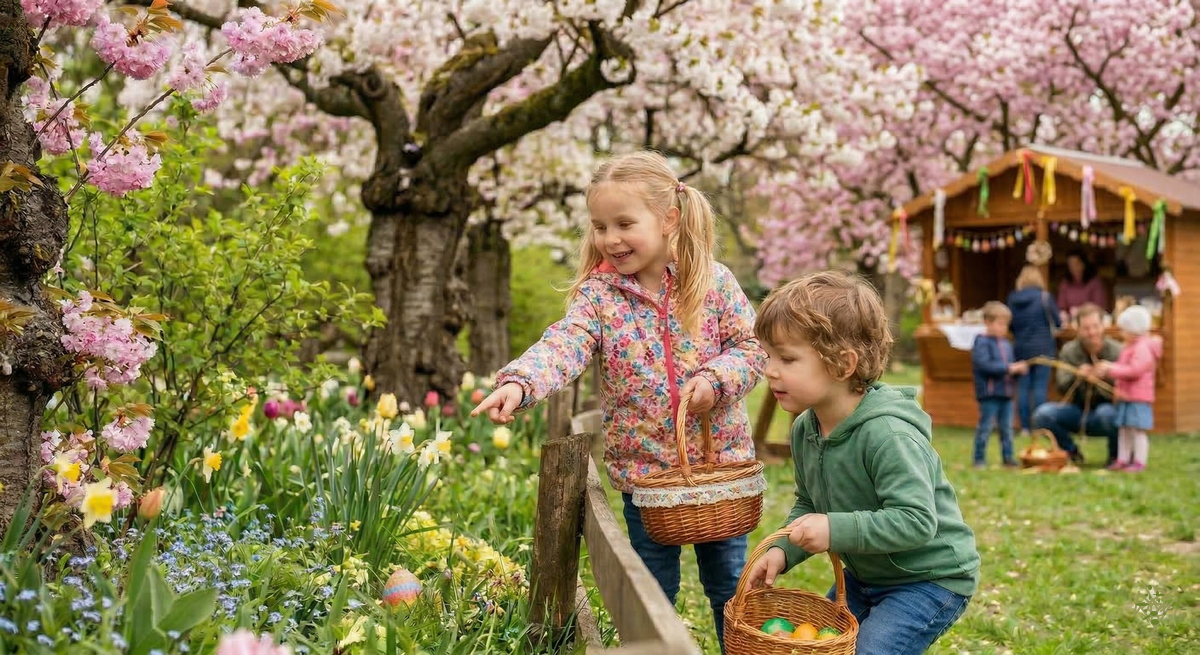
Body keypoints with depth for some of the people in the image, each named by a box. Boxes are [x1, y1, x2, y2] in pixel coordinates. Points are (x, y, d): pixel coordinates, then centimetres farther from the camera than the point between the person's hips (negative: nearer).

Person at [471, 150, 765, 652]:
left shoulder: (714, 281, -6)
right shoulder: (598, 293, -7)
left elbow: (751, 346, -2)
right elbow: (564, 345, -23)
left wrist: (716, 378, -22)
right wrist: (519, 382, -43)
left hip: (720, 461, 0)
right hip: (644, 467, 0)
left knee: (731, 585, 13)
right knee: (652, 595, 12)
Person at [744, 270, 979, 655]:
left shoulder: (886, 434, -31)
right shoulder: (805, 429, -4)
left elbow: (917, 521, -35)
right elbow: (808, 506, 7)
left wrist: (836, 530, -38)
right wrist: (783, 551, -10)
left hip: (930, 580, -9)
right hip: (866, 576, 9)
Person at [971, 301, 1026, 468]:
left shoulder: (1006, 344, 13)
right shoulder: (982, 343, -9)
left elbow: (1010, 366, 17)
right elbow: (984, 365, -20)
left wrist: (1018, 369, -6)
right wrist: (1008, 368, -21)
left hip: (1006, 393, 7)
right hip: (989, 392, -7)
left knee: (1007, 428, 10)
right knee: (985, 427, -2)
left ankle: (1008, 457, 18)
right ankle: (979, 459, 5)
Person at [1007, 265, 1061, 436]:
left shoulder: (1012, 299, 1)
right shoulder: (1044, 297, -7)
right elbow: (1057, 323, -1)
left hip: (1020, 348, 3)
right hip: (1042, 348, -3)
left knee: (1023, 387, 6)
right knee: (1040, 387, -2)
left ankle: (1025, 427, 5)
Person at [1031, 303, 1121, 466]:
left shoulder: (1116, 351, -12)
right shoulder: (1069, 351, -2)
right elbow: (1061, 388, -9)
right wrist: (1076, 376, -30)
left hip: (1108, 407, -3)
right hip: (1078, 412, 3)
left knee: (1106, 413, -38)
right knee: (1042, 413, -22)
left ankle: (1116, 455, -6)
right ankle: (1072, 453, 5)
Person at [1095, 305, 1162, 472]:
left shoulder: (1143, 348, -15)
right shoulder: (1128, 347, 16)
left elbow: (1134, 370, -23)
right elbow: (1122, 367, 22)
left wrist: (1111, 369, -20)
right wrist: (1108, 367, 3)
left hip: (1138, 397, -10)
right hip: (1125, 396, 10)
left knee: (1137, 430, -6)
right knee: (1123, 429, 11)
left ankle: (1139, 462, -3)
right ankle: (1122, 459, 16)